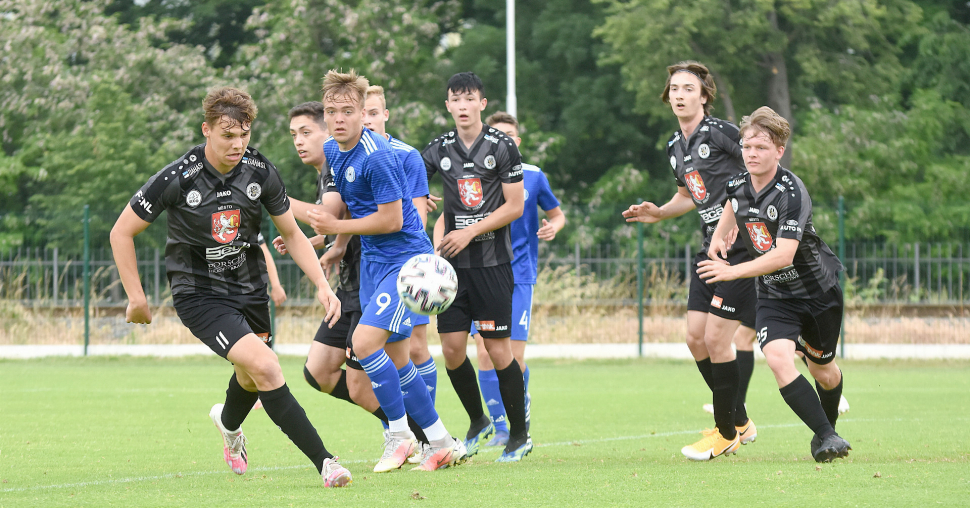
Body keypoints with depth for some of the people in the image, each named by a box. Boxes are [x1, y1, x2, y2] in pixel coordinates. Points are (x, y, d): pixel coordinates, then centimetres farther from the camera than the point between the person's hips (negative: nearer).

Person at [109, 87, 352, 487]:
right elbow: (121, 233, -9)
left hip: (249, 288, 5)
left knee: (252, 377, 22)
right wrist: (136, 299, -8)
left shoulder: (260, 172, -8)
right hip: (198, 293, -5)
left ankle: (228, 422, 60)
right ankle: (324, 462, -23)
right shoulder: (177, 179, -20)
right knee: (264, 365, -24)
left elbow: (291, 233, 5)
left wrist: (322, 285, -7)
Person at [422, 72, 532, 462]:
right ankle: (478, 423, 20)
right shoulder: (439, 149, 6)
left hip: (492, 259, -4)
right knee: (451, 349, -1)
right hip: (454, 263, 4)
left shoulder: (502, 146, -4)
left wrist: (470, 233, -11)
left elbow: (514, 206, -5)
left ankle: (520, 434, 7)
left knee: (498, 349, -5)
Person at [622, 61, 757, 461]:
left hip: (742, 245, -8)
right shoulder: (675, 146, 14)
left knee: (716, 339, -9)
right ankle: (739, 420, 21)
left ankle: (728, 432, 6)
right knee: (695, 338, 6)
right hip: (711, 248, 8)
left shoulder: (721, 132, -12)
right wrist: (657, 213, 13)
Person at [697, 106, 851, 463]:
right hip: (774, 296, 4)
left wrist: (733, 271, -35)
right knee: (779, 360, -23)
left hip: (818, 289, -4)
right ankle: (827, 437, -19)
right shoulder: (738, 185, -6)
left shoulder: (792, 193, -27)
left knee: (823, 371, 14)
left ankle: (827, 429, 45)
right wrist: (719, 236, 9)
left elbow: (783, 255, -33)